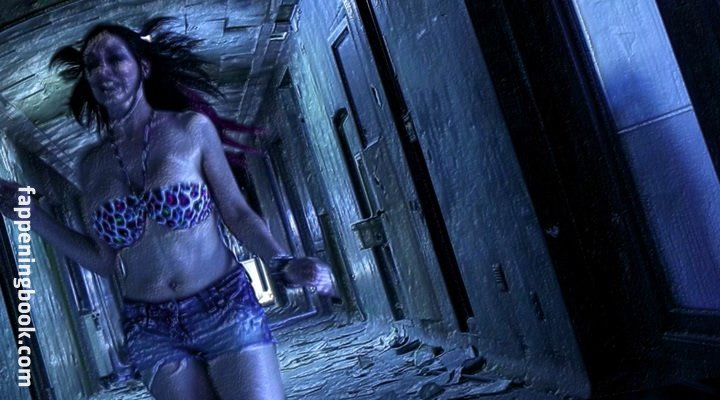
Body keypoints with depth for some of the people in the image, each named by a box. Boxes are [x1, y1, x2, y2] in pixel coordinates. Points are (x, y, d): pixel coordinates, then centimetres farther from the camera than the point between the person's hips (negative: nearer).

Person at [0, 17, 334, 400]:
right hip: (150, 332, 3)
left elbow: (237, 213, -2)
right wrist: (34, 217, 5)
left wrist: (282, 263, -17)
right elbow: (105, 260, 8)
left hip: (226, 311, -2)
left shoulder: (192, 128, -4)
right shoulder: (92, 165, 4)